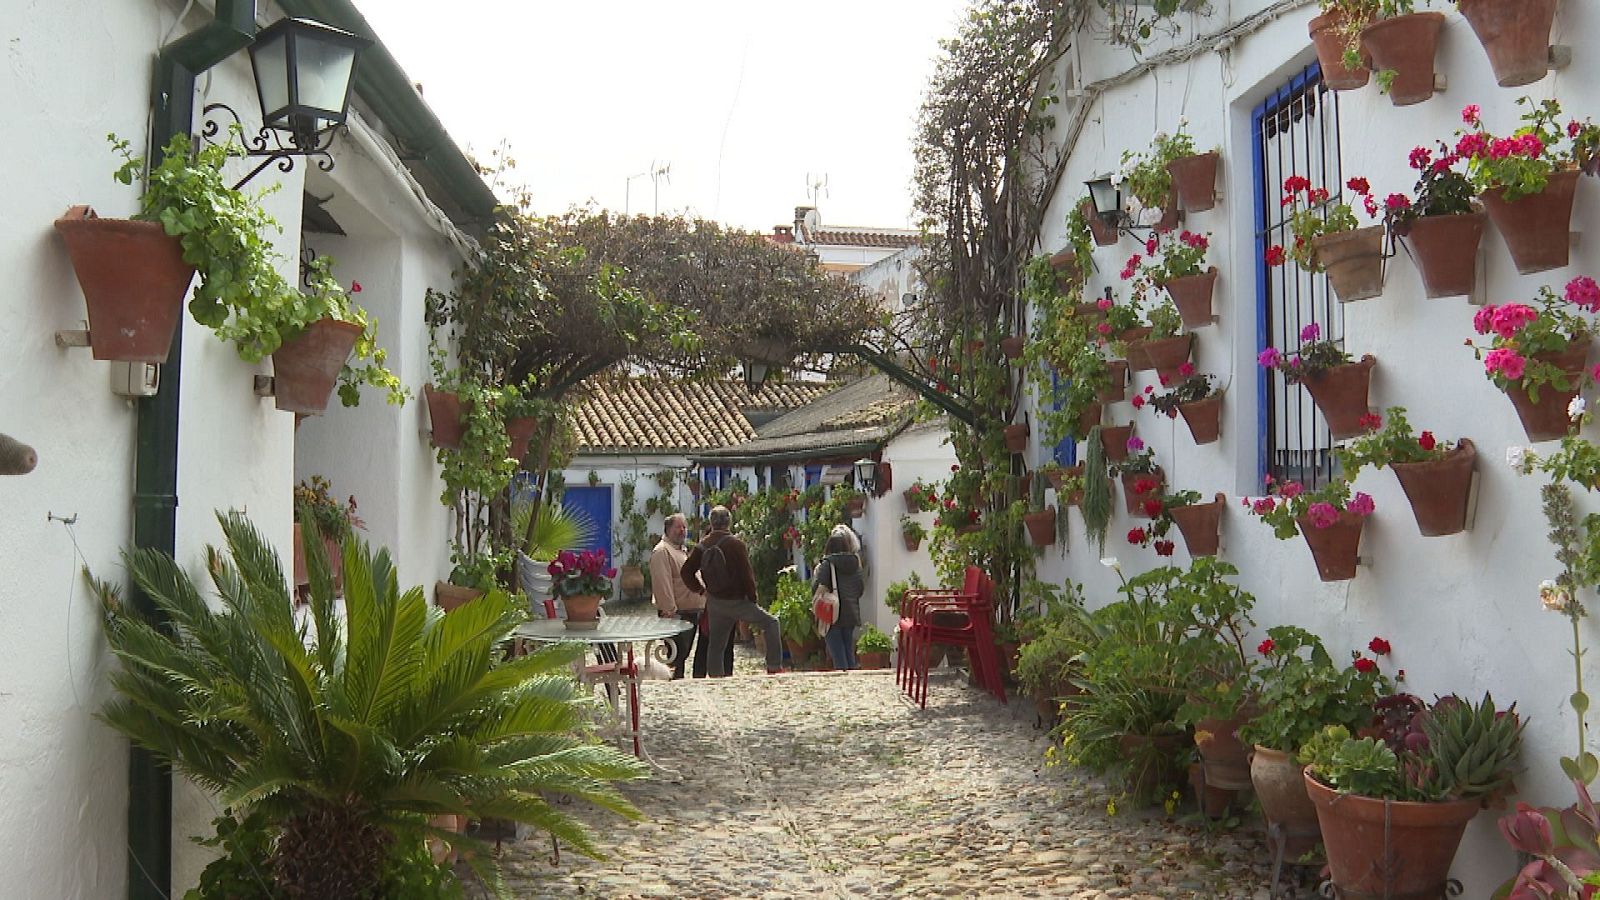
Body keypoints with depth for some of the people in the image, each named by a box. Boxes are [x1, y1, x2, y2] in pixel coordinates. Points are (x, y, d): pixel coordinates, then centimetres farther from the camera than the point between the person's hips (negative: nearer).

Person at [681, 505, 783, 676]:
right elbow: (747, 574, -15)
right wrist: (752, 596, -3)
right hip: (736, 602, -5)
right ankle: (774, 667, 4)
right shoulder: (735, 544, -15)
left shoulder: (702, 546, 2)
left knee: (716, 645, 14)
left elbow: (687, 572, 5)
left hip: (714, 603, 5)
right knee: (771, 623, 8)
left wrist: (701, 589, 14)